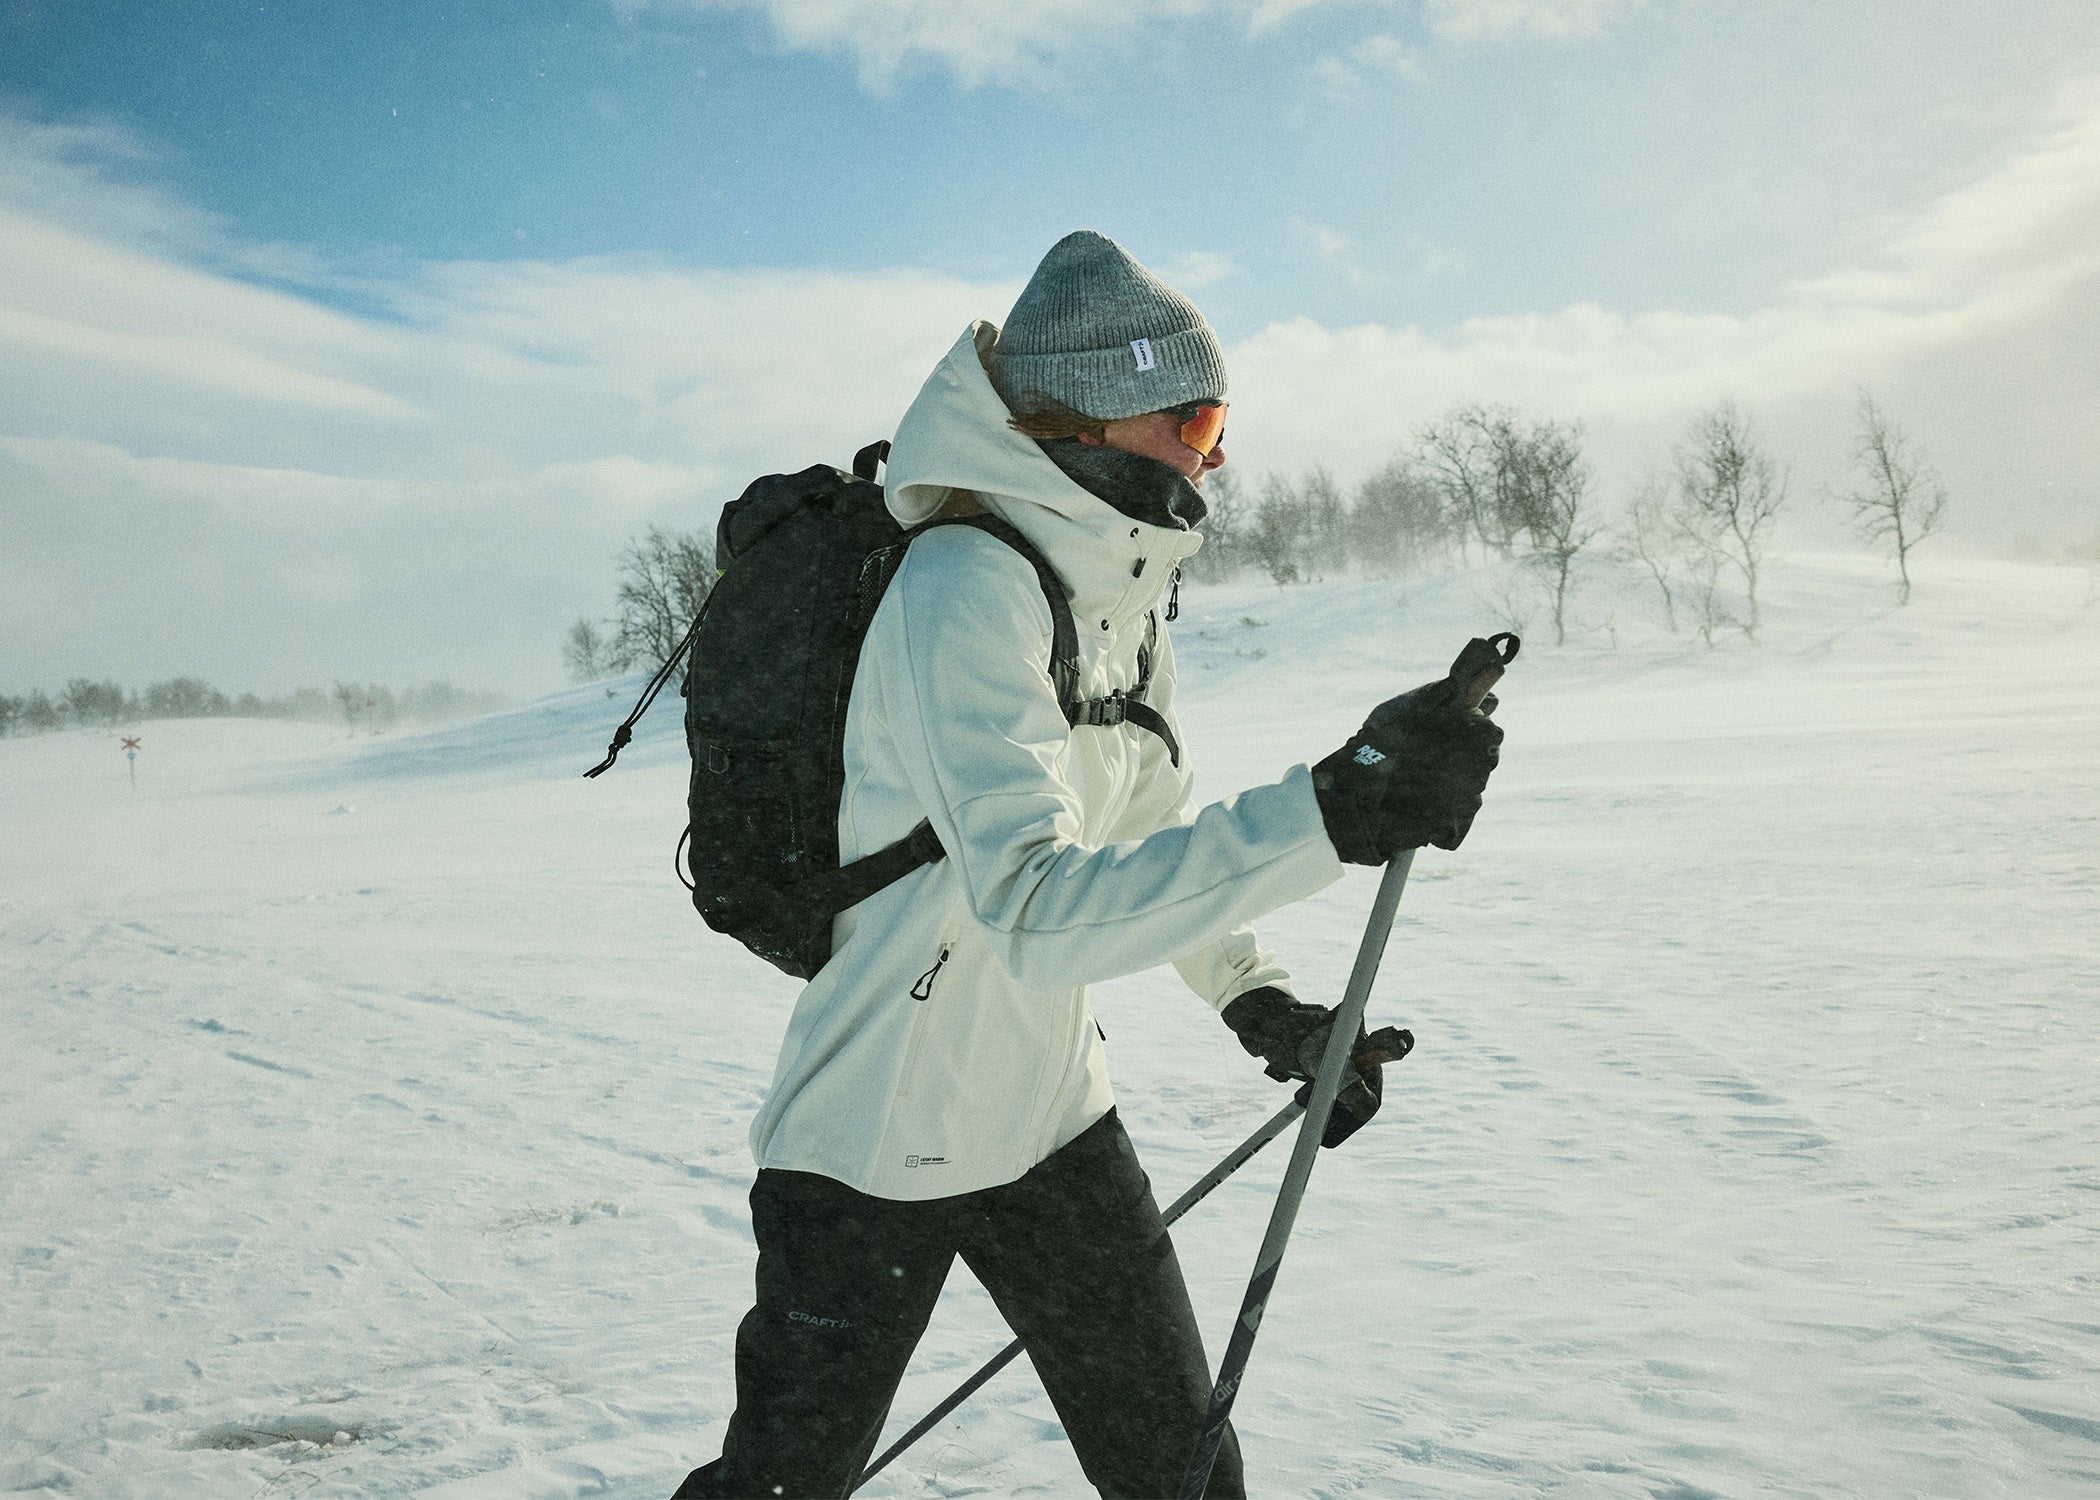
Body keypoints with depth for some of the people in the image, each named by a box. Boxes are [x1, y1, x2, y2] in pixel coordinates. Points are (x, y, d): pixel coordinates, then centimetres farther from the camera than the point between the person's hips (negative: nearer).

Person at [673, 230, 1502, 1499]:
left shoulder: (1121, 586, 1)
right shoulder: (966, 588, -26)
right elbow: (1037, 910, -39)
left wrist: (1256, 998, 9)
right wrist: (1330, 815, -43)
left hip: (1051, 1113, 8)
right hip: (874, 1148, -7)